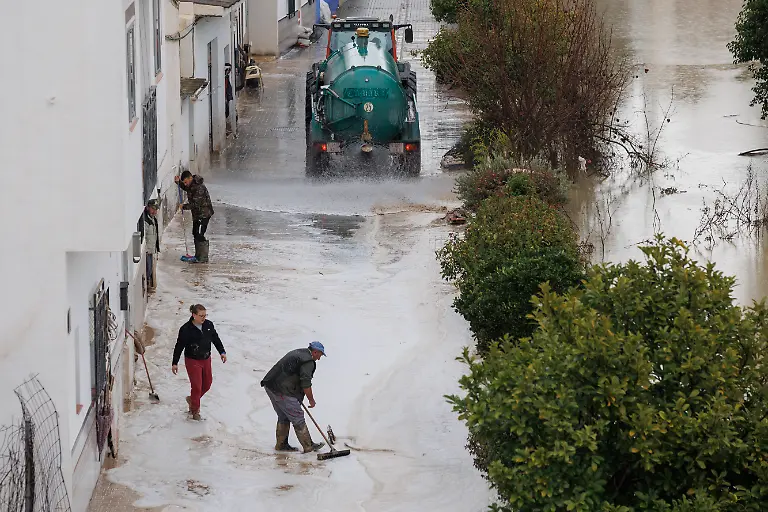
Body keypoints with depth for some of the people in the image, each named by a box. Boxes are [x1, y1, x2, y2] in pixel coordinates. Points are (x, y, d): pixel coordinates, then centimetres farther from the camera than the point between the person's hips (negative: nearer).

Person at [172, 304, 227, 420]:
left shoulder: (209, 325, -5)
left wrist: (222, 352, 5)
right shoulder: (186, 329, -18)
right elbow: (179, 346, -10)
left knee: (207, 384, 14)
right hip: (192, 361, -6)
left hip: (206, 359, 6)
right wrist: (175, 363, -6)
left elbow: (216, 339, 10)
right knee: (197, 386, -5)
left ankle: (192, 399, 41)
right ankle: (195, 411, 13)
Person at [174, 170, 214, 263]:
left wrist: (184, 206, -16)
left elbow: (196, 204, -26)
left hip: (203, 214, -10)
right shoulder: (191, 185, 7)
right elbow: (184, 187, 30)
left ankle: (204, 258, -9)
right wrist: (178, 182, 10)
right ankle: (198, 256, 24)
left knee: (200, 235, -12)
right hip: (197, 214, 10)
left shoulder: (199, 188, -23)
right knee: (195, 234, 15)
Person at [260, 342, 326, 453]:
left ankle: (281, 444, 24)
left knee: (283, 417, 19)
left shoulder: (296, 353, 21)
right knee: (297, 418, -3)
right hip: (282, 391, -10)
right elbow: (305, 383, -14)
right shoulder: (309, 361, -9)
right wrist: (311, 400, -2)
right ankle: (308, 446, 0)